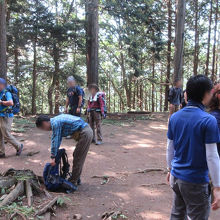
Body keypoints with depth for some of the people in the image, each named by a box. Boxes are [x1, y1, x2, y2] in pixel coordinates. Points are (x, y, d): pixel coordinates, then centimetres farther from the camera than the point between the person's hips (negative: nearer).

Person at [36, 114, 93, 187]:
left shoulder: (55, 123, -16)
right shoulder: (56, 120, 14)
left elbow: (55, 141, -12)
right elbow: (58, 139, 22)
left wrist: (53, 157, -4)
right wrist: (54, 154, 23)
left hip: (84, 134, -10)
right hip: (87, 131, 10)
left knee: (78, 158, -1)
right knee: (76, 156, 19)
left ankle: (73, 182, 10)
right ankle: (76, 179, 30)